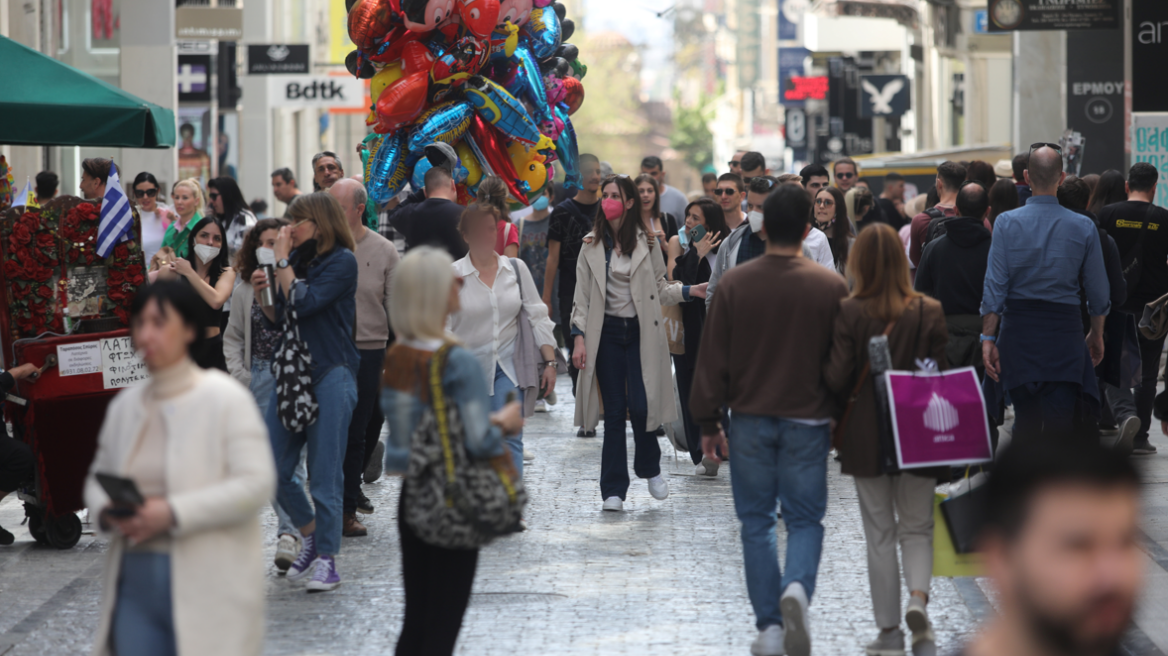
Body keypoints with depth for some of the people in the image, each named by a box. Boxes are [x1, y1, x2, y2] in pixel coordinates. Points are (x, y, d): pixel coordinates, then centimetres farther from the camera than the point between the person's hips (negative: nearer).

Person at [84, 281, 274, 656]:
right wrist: (105, 511, -4)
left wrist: (173, 513, -20)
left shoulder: (224, 397, -5)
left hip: (207, 585, -5)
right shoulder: (124, 406, 12)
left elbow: (256, 484, -13)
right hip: (135, 580, 5)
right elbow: (97, 477, 20)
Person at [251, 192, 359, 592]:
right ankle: (310, 533, 26)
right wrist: (262, 295, -1)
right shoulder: (299, 260, 12)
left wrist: (283, 262, -10)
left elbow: (303, 304, -18)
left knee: (324, 474, -4)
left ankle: (327, 560, 4)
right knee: (272, 470, 5)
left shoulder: (342, 262, -7)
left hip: (330, 377, -7)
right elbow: (277, 322, 17)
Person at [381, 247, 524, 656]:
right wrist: (505, 423, -1)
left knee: (414, 621, 14)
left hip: (412, 496, 7)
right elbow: (479, 441, -22)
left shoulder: (394, 358, 3)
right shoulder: (457, 362, -19)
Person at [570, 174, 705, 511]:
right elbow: (582, 297, 5)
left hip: (641, 332, -1)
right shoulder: (592, 246, 6)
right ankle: (613, 490, 5)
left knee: (640, 406, -10)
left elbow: (660, 288, 10)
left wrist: (689, 291, -7)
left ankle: (650, 468, 18)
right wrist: (579, 337, -3)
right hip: (607, 333, 1)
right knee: (615, 411, 0)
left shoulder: (647, 243, 5)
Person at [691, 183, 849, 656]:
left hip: (750, 420, 1)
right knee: (805, 519, 8)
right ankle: (797, 588, -21)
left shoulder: (735, 284, -4)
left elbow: (713, 358, -1)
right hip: (808, 421, -1)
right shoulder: (831, 287, -5)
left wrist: (708, 422, 7)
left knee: (756, 522, 10)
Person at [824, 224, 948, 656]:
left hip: (866, 438, -1)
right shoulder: (929, 312, -6)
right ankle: (918, 598, -14)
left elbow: (836, 380, -12)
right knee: (917, 528, 13)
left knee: (880, 533, 9)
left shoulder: (849, 313, -10)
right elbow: (943, 376, -4)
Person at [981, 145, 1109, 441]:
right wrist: (1097, 335, 20)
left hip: (1019, 328, 0)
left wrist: (988, 338, -3)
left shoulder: (1007, 223, -4)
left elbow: (995, 286, -7)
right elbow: (1099, 292, 6)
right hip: (1065, 329, 0)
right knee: (1060, 422, -1)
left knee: (1025, 420, 13)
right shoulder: (1083, 227, -1)